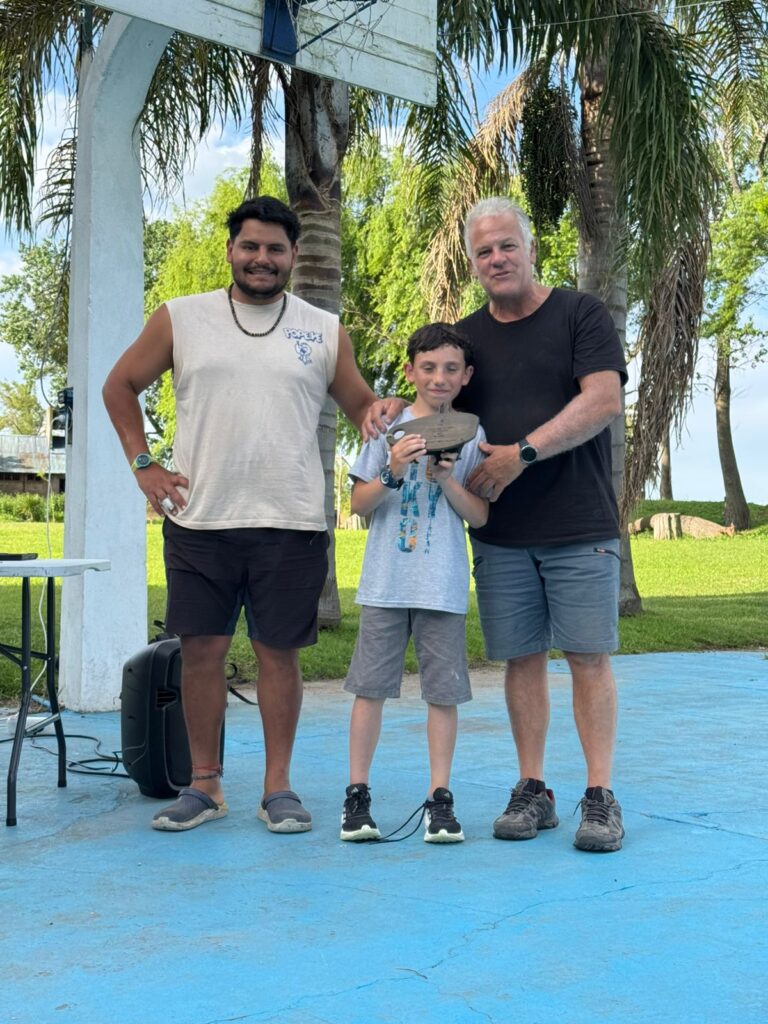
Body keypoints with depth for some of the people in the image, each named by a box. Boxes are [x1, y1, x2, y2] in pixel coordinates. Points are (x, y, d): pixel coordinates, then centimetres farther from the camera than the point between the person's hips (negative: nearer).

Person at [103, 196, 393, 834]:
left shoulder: (325, 331, 7)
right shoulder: (180, 319, 6)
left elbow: (361, 404, 16)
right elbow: (121, 386, 15)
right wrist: (142, 463, 5)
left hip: (292, 524, 0)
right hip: (199, 519, 0)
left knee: (279, 652, 4)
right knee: (202, 650, 3)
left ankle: (278, 787, 16)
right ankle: (205, 785, 17)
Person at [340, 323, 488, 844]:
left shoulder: (471, 435, 4)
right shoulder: (388, 426, 4)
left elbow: (480, 516, 1)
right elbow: (360, 504, 2)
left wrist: (447, 479, -15)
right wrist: (392, 472, -15)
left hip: (444, 586, 0)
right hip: (387, 581, 0)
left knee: (444, 691, 3)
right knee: (371, 685, 4)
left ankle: (440, 797, 14)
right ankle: (357, 793, 14)